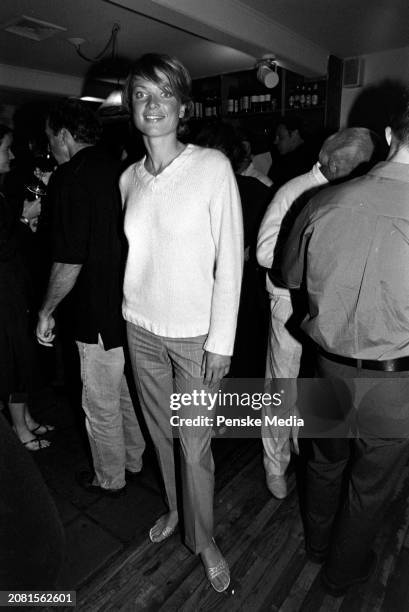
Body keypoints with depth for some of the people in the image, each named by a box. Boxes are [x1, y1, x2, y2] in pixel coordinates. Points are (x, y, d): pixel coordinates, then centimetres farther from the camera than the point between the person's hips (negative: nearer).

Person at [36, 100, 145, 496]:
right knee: (128, 392, 23)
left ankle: (109, 479, 33)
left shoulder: (70, 177, -16)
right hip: (132, 306, 8)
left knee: (101, 404, 12)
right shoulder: (117, 169, 6)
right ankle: (134, 460, 43)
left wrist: (46, 311, -8)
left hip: (99, 314, -8)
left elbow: (70, 261, -20)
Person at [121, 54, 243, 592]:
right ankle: (174, 508, 45)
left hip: (196, 334, -4)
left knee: (195, 443, 5)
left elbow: (230, 259, -11)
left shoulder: (213, 166, -10)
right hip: (141, 327, 5)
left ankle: (204, 540, 32)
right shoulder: (130, 178, 5)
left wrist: (221, 340, -13)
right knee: (160, 430, 19)